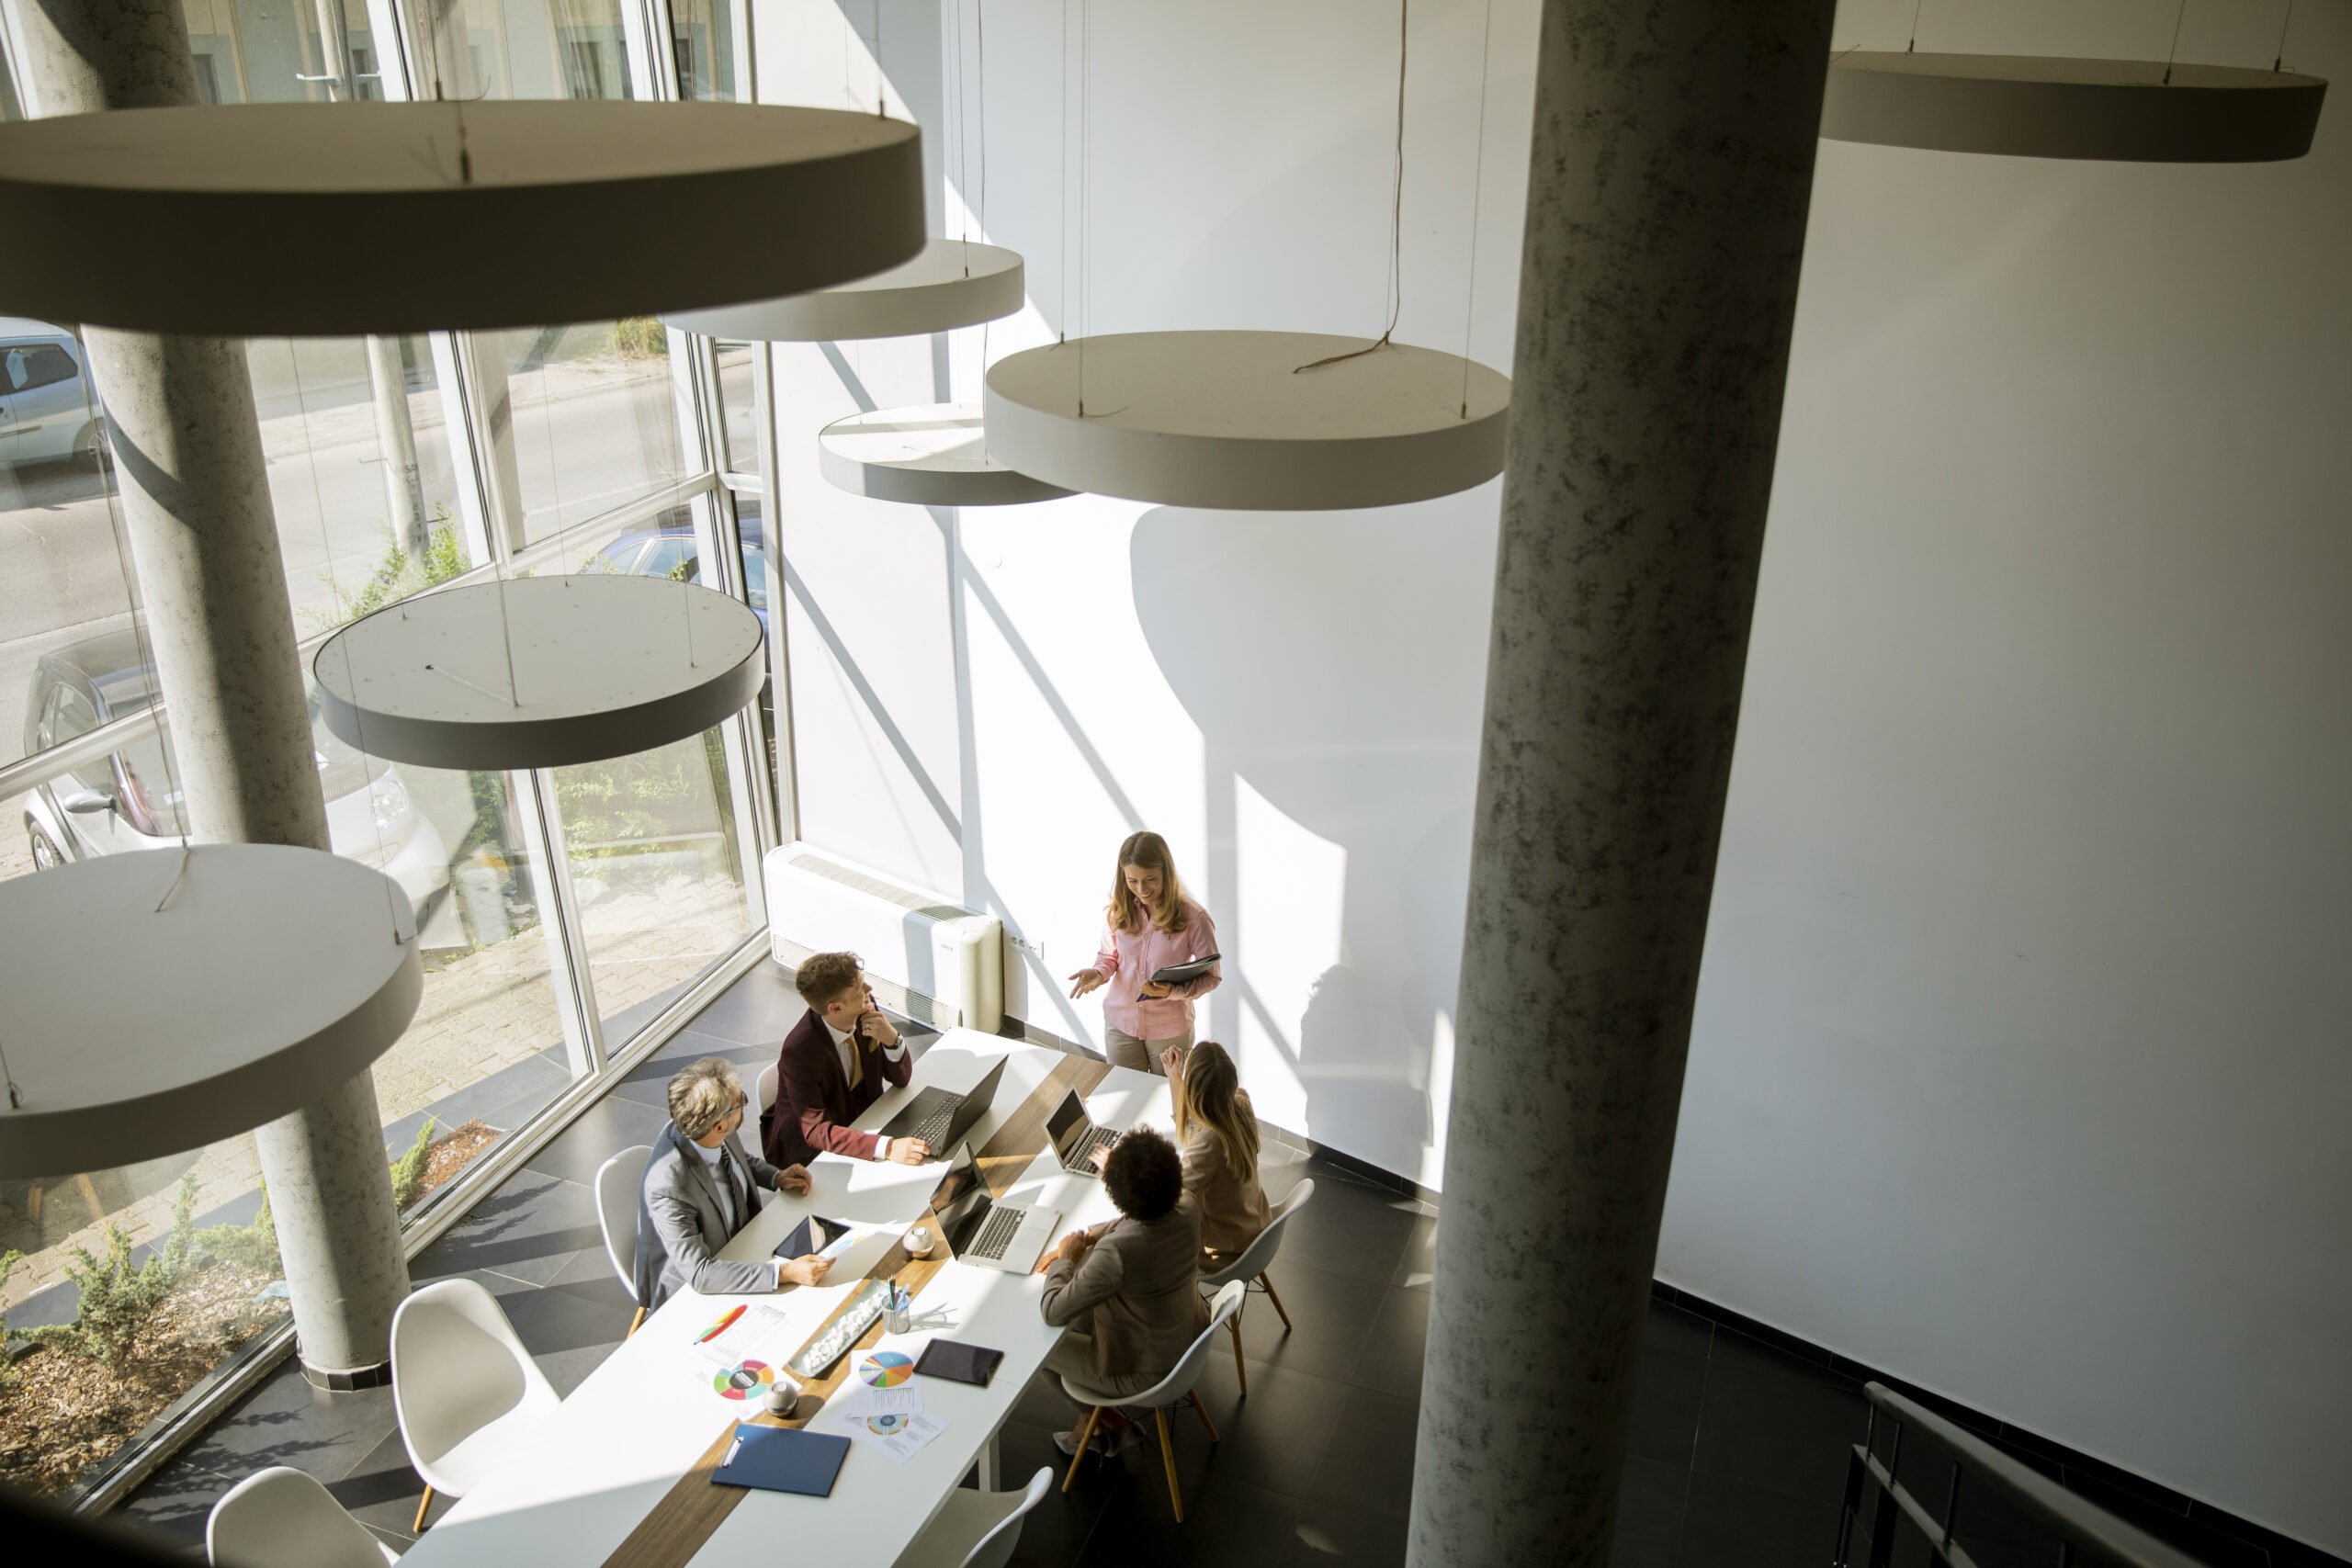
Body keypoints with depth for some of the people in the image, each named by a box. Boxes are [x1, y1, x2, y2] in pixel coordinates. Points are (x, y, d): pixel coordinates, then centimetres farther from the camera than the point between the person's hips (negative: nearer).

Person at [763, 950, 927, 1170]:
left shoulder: (866, 1011, -10)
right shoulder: (799, 1051, -29)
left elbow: (901, 1077, 0)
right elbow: (816, 1131, -31)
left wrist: (892, 1039, -22)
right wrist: (887, 1148, -44)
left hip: (860, 1122, 6)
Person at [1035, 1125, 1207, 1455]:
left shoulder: (1116, 1252, -39)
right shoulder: (1187, 1212, -18)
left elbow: (1053, 1312, -28)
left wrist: (1064, 1258, -12)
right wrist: (1085, 1238, 0)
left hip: (1146, 1372, -7)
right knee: (1084, 1314, 25)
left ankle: (1109, 1423, 29)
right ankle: (1090, 1422, 36)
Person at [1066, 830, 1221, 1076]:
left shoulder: (1193, 918, -20)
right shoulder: (1117, 912, -8)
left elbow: (1211, 976, -12)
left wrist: (1172, 990, -29)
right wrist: (1097, 973, -16)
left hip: (1170, 1028, -2)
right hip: (1120, 1023, 3)